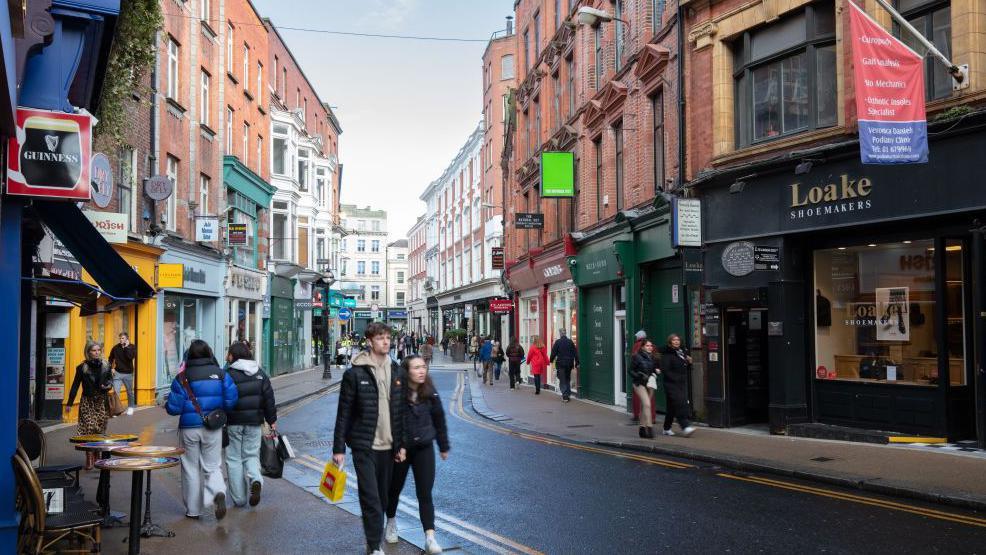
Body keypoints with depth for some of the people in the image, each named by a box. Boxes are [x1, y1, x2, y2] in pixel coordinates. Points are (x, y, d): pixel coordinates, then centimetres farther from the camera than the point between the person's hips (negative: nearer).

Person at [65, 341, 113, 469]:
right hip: (87, 402, -2)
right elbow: (75, 386, 2)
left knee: (100, 429, 5)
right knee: (89, 428, -10)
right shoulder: (82, 367, -1)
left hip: (102, 401, 3)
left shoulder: (105, 366, 6)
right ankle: (89, 459, -8)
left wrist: (108, 385, -7)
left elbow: (110, 379, 18)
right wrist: (69, 403, 1)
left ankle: (96, 455, 21)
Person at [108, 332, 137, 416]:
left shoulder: (132, 347, -5)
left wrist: (126, 347, -20)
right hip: (117, 373, 0)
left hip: (128, 373, 0)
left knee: (130, 392, 14)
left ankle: (130, 407, 31)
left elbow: (131, 357, -23)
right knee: (116, 392, -6)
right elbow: (111, 358, 11)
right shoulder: (116, 347, -2)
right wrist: (111, 368, 0)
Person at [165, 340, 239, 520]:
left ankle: (193, 510, 19)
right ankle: (218, 492, -18)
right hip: (213, 427, 1)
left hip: (189, 428, -1)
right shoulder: (221, 374, -3)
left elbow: (174, 407, -8)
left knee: (191, 468, 13)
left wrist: (166, 405, 14)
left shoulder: (182, 378, -8)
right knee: (212, 466, 11)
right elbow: (231, 400, -6)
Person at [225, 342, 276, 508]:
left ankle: (239, 498, 8)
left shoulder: (228, 375, -11)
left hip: (234, 423, -4)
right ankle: (255, 480, -14)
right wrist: (272, 420, 13)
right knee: (251, 455, 16)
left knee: (234, 459, 7)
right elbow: (269, 398, 7)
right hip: (254, 422, 4)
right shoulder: (260, 374, 5)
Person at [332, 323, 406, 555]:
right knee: (370, 497, -5)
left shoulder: (396, 372, 7)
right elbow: (344, 414, -6)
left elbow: (401, 411, 11)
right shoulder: (355, 373, -8)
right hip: (364, 446, -5)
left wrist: (402, 444, 9)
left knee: (383, 496, 13)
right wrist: (338, 448, -7)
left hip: (388, 446, 5)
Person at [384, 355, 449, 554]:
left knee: (425, 494, -3)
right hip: (400, 448, -1)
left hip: (424, 448, 1)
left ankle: (430, 537, -3)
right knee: (394, 489, 18)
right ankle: (391, 522, 44)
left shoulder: (430, 393, -4)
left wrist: (444, 446, 12)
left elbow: (439, 419, 6)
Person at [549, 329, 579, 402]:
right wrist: (576, 362, 10)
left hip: (560, 364, -3)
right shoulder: (570, 342, 0)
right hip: (569, 363, 4)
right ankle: (568, 395, 16)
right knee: (568, 380, 17)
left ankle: (565, 396, -7)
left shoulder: (557, 342, -10)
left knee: (562, 380, 1)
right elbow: (575, 353, 3)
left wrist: (551, 360, 11)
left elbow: (553, 352, -6)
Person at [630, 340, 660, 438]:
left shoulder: (652, 358, 11)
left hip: (650, 384, 7)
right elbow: (631, 371, -7)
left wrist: (656, 371, 1)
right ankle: (649, 427, -20)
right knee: (647, 404, -18)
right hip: (640, 384, -7)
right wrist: (641, 376, -20)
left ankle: (642, 428, 21)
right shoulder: (637, 357, -8)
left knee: (643, 406, 13)